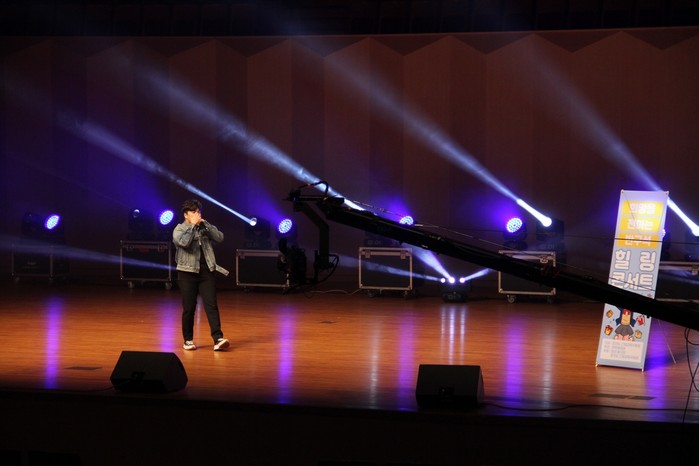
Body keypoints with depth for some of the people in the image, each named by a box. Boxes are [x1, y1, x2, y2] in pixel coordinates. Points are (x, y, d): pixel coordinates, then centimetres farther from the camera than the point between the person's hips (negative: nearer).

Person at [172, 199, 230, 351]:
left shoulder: (205, 228, 12)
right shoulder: (179, 229, 0)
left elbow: (220, 238, -3)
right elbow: (184, 242, -21)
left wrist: (205, 224, -8)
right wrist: (193, 225, -14)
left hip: (207, 272, 3)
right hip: (188, 272, -3)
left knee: (211, 305, -6)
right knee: (189, 308, 2)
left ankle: (218, 339, -13)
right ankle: (188, 340, 16)